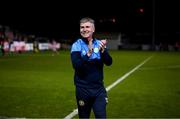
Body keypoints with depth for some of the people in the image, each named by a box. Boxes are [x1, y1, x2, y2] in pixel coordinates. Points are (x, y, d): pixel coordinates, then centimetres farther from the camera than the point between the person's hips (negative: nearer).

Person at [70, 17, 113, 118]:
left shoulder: (99, 44, 2)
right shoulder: (77, 45, -6)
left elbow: (109, 62, -8)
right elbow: (76, 65, -19)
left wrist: (102, 50, -26)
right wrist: (88, 54, -32)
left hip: (99, 88, 2)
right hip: (83, 89, -2)